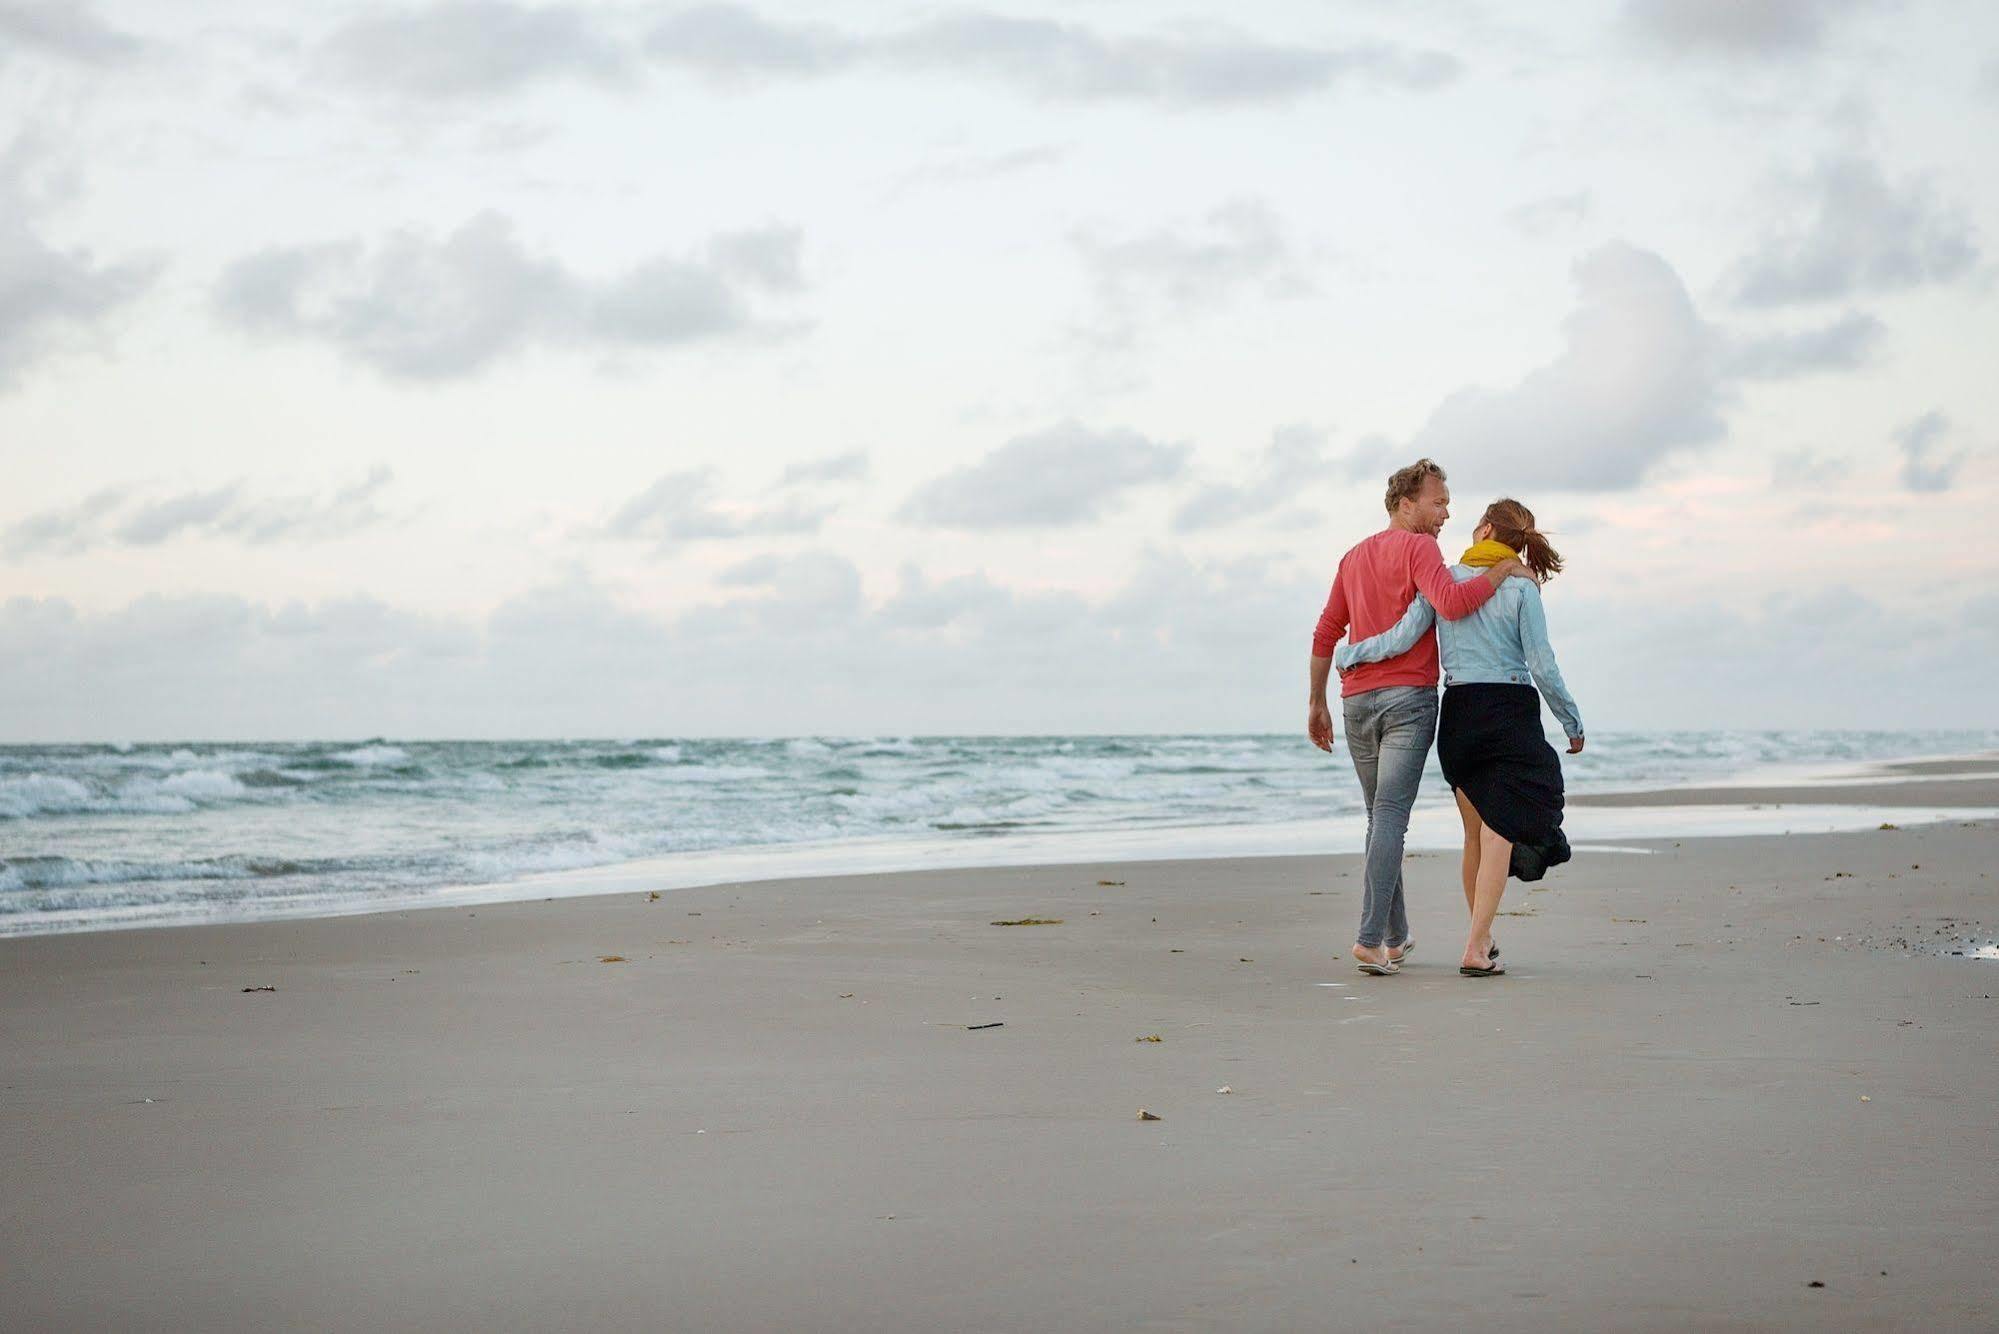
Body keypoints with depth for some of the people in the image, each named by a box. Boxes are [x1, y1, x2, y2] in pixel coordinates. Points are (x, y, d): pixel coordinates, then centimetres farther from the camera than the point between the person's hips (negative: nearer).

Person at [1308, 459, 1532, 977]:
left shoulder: (1354, 557, 18)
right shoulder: (1418, 548, -5)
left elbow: (1325, 634, 18)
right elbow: (1450, 603, -23)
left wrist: (1317, 703, 22)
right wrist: (1502, 571, -11)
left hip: (1356, 701, 7)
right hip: (1409, 697, -7)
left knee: (1380, 817, 15)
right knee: (1390, 817, -11)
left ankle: (1395, 936, 19)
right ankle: (1371, 939, -19)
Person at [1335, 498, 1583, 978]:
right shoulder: (1521, 588, -5)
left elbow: (1401, 639, -5)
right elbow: (1543, 667, -7)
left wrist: (1347, 654, 11)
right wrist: (1573, 723, 4)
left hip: (1458, 713, 4)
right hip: (1510, 713, -4)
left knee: (1476, 833, 17)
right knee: (1499, 832, -5)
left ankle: (1483, 935, 27)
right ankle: (1475, 950, -13)